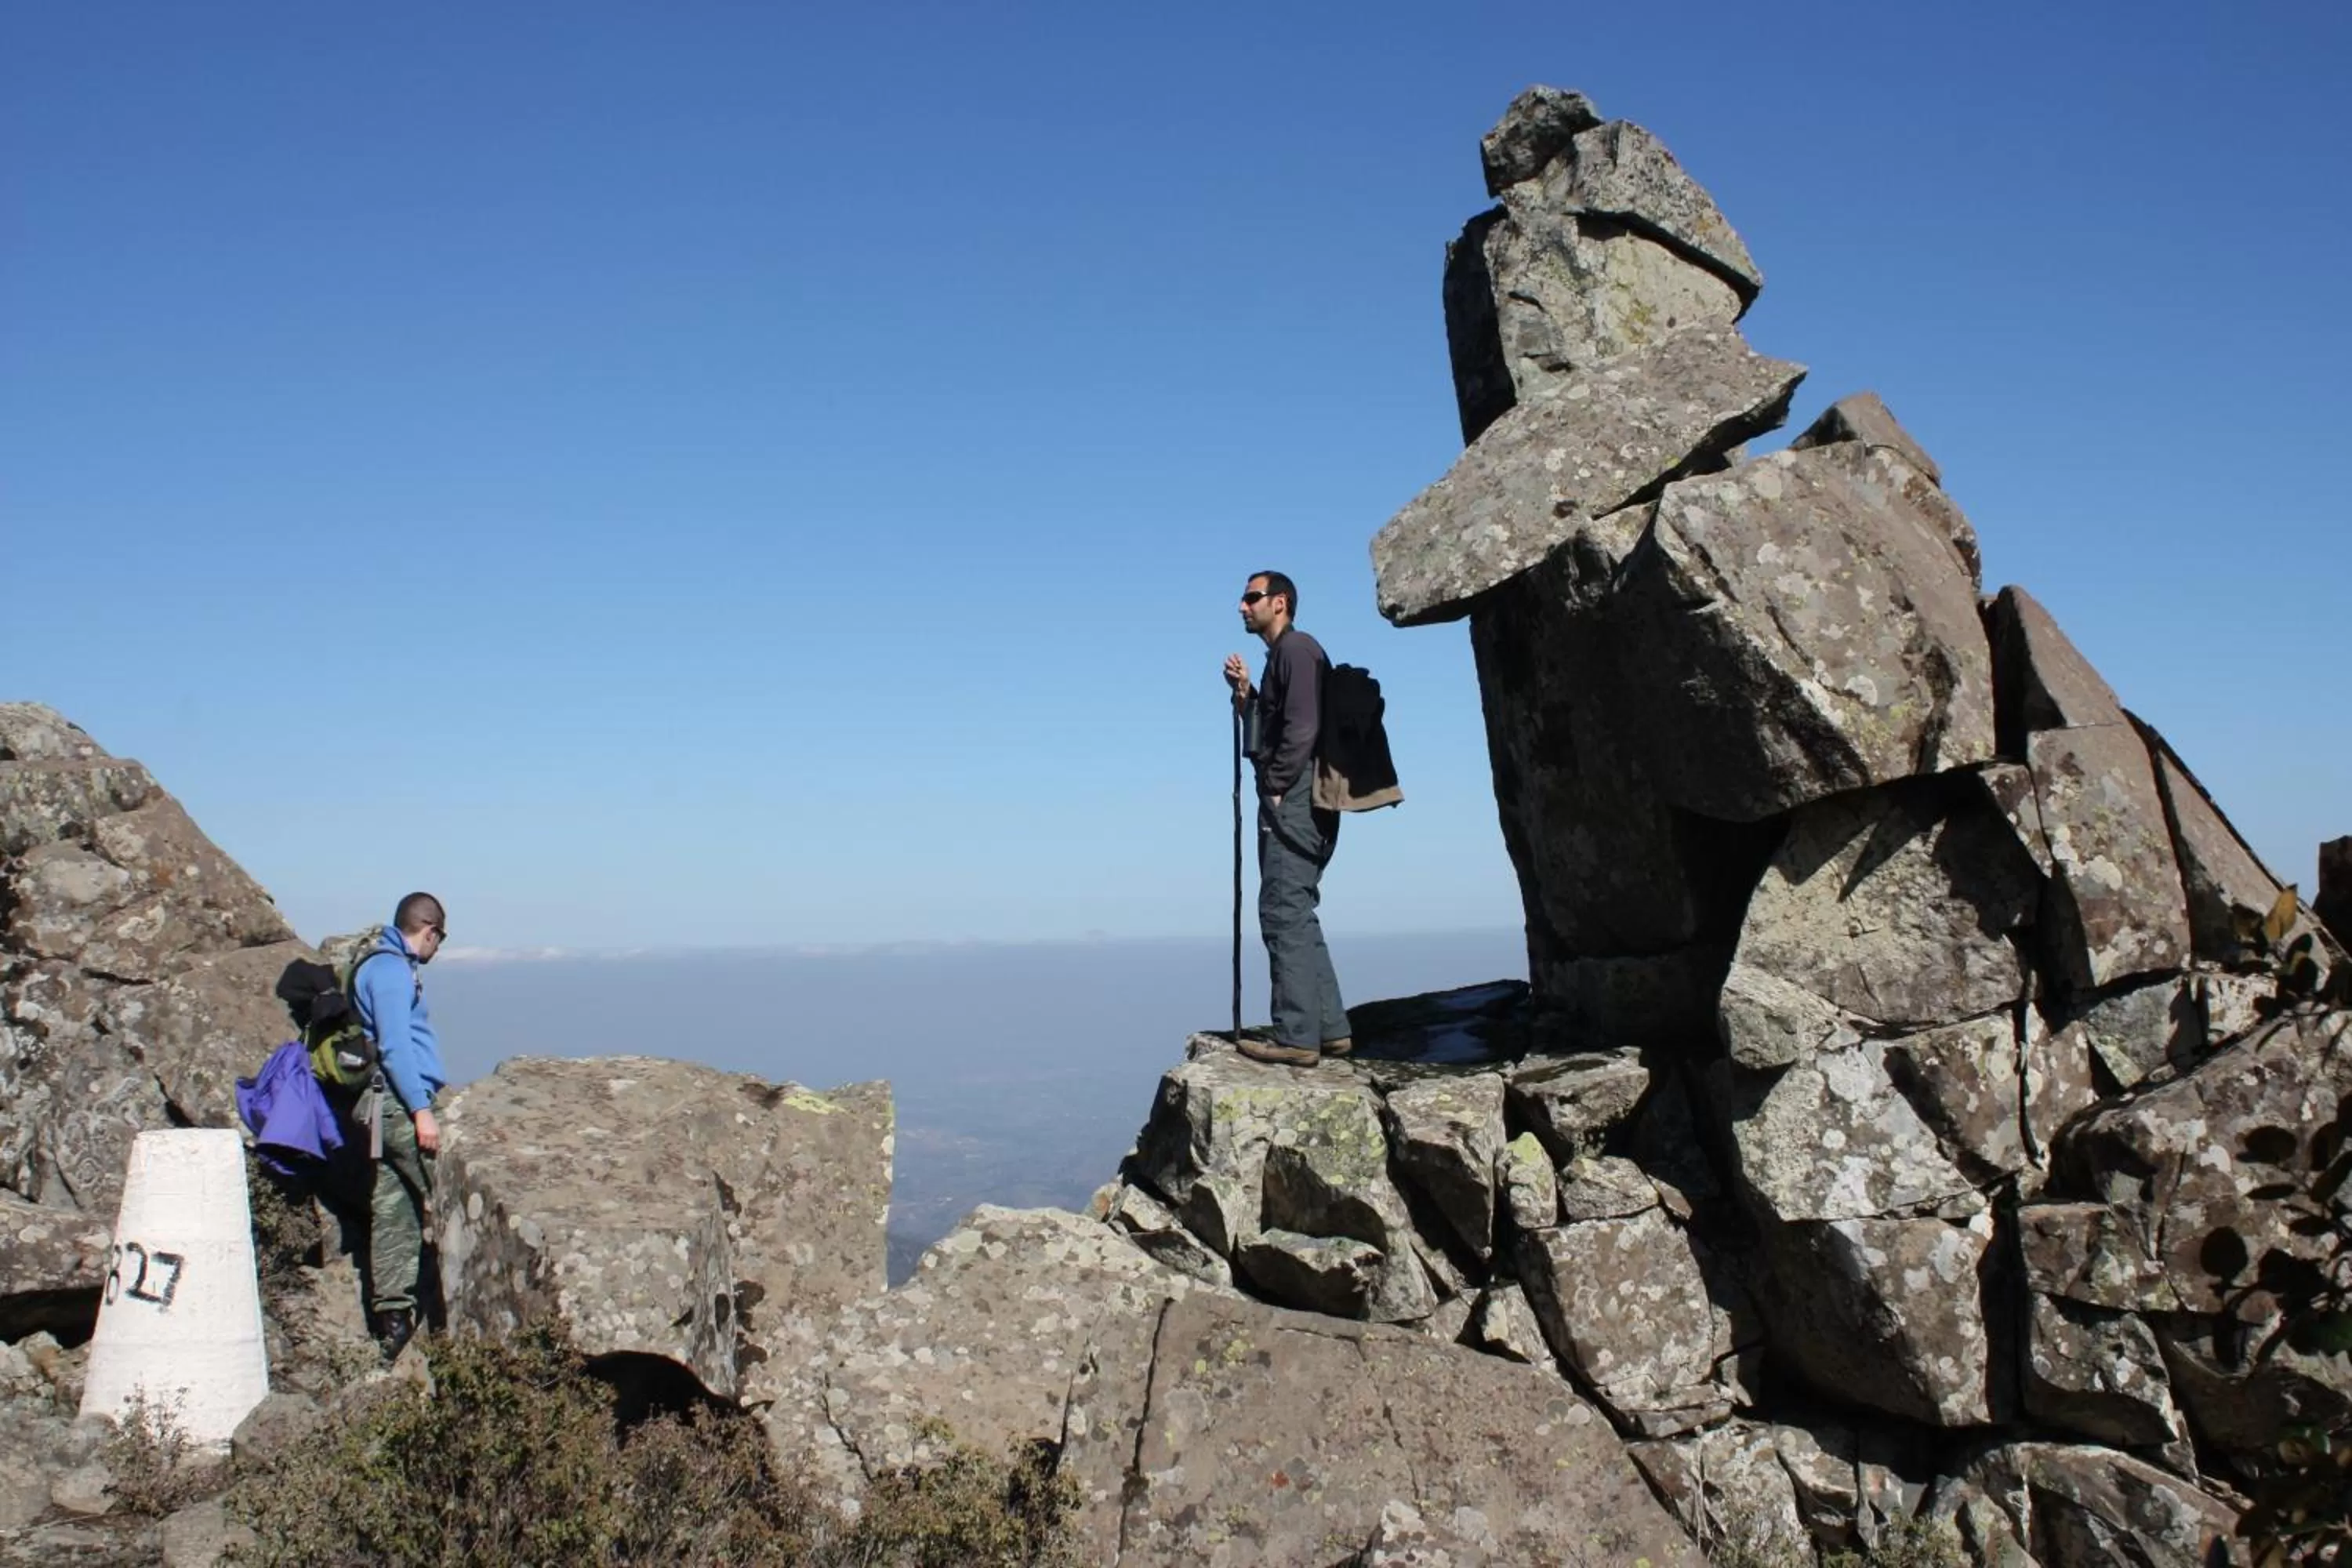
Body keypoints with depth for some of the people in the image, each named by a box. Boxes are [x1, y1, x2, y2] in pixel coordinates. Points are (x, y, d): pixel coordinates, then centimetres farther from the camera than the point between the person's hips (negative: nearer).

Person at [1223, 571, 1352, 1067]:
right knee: (1298, 915, 12)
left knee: (1285, 913, -12)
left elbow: (1301, 727, -18)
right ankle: (1329, 1028, 16)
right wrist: (1244, 691, 11)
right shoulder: (1283, 656, 24)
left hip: (1295, 800, -11)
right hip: (1297, 803, 11)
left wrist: (1277, 787, -17)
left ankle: (1296, 1037, -12)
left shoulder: (1296, 649, -7)